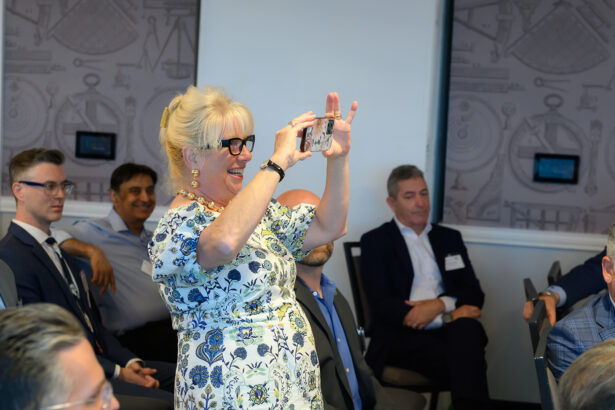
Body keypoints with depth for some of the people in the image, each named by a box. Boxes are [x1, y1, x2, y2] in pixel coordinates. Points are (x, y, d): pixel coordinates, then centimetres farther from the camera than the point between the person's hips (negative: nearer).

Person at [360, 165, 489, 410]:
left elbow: (474, 294, 15)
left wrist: (439, 305, -9)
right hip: (403, 336, -4)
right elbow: (382, 305, -4)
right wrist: (450, 316, -11)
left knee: (468, 329, -35)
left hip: (451, 332, 4)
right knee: (467, 367, -36)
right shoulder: (375, 242, 9)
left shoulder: (449, 238, 24)